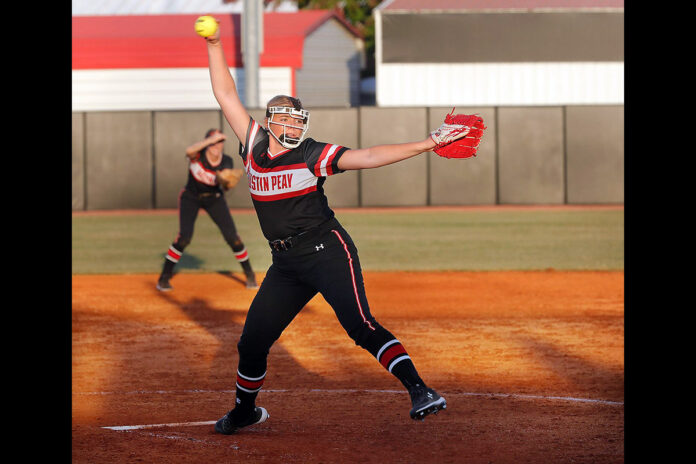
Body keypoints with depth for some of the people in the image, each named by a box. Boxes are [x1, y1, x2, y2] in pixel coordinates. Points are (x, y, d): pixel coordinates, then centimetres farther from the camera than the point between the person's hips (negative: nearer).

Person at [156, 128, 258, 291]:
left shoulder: (226, 162, -15)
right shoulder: (198, 154, -22)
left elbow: (225, 185, -25)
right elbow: (189, 150, -47)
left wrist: (223, 179, -48)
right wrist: (212, 139, -52)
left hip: (214, 198, 2)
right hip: (191, 197, -2)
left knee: (232, 236, -4)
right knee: (184, 236, -18)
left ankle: (249, 275, 14)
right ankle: (164, 278, -6)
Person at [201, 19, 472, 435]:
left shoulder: (314, 155, -4)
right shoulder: (255, 146, 7)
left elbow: (368, 157, -12)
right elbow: (227, 96, 11)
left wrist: (428, 144, -20)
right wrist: (215, 46, 6)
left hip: (327, 252, -5)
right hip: (286, 264, 5)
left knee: (360, 326, -21)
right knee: (252, 341, 8)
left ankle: (420, 390, -29)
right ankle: (246, 410, 32)